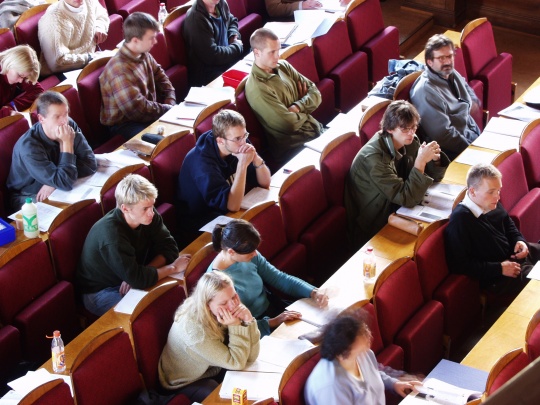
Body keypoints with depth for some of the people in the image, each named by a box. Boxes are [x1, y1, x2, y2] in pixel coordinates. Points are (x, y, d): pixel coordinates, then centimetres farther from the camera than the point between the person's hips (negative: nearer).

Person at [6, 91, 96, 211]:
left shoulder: (70, 126, -11)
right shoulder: (28, 146, -28)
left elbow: (90, 164, -14)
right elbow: (65, 183, -30)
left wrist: (54, 183, -23)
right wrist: (67, 143, -29)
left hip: (56, 191, 6)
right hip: (28, 198, -6)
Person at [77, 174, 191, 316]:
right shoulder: (111, 234, -34)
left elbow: (169, 247, -9)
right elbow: (137, 278, -35)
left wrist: (138, 275, -23)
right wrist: (173, 267, -22)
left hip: (126, 280, 7)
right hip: (101, 292, -7)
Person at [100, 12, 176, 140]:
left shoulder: (144, 56, -2)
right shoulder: (120, 69, -29)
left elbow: (161, 77, 16)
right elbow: (139, 110, -29)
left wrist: (171, 104, 0)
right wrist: (169, 110, -15)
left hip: (150, 111, 9)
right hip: (124, 124, -9)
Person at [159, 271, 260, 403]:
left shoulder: (225, 312, -15)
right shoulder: (193, 327, -34)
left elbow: (250, 357, -17)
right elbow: (236, 363, -28)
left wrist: (248, 321, -30)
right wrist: (235, 326, -35)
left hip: (213, 370, 6)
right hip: (186, 383, -6)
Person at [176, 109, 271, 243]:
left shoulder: (238, 146, -6)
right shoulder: (202, 161, -28)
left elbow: (265, 183, -1)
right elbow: (232, 205, -33)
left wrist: (256, 158, -20)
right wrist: (243, 164, -34)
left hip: (226, 214, 8)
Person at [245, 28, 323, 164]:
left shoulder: (283, 66, 6)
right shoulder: (257, 88, -19)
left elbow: (315, 93, 7)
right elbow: (288, 123, -21)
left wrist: (297, 107, -11)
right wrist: (305, 113, -1)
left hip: (317, 131, 8)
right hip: (295, 148, -8)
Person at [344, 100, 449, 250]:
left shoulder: (409, 142, -4)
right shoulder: (374, 157, -26)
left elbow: (434, 177, 6)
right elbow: (407, 199, -28)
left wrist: (435, 158, -15)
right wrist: (421, 161, -32)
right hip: (374, 230, -7)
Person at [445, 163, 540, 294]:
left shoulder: (492, 204, -2)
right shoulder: (459, 220, -26)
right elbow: (459, 265, -24)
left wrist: (519, 240, -2)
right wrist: (499, 269, -21)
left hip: (515, 254, 8)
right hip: (497, 279, -8)